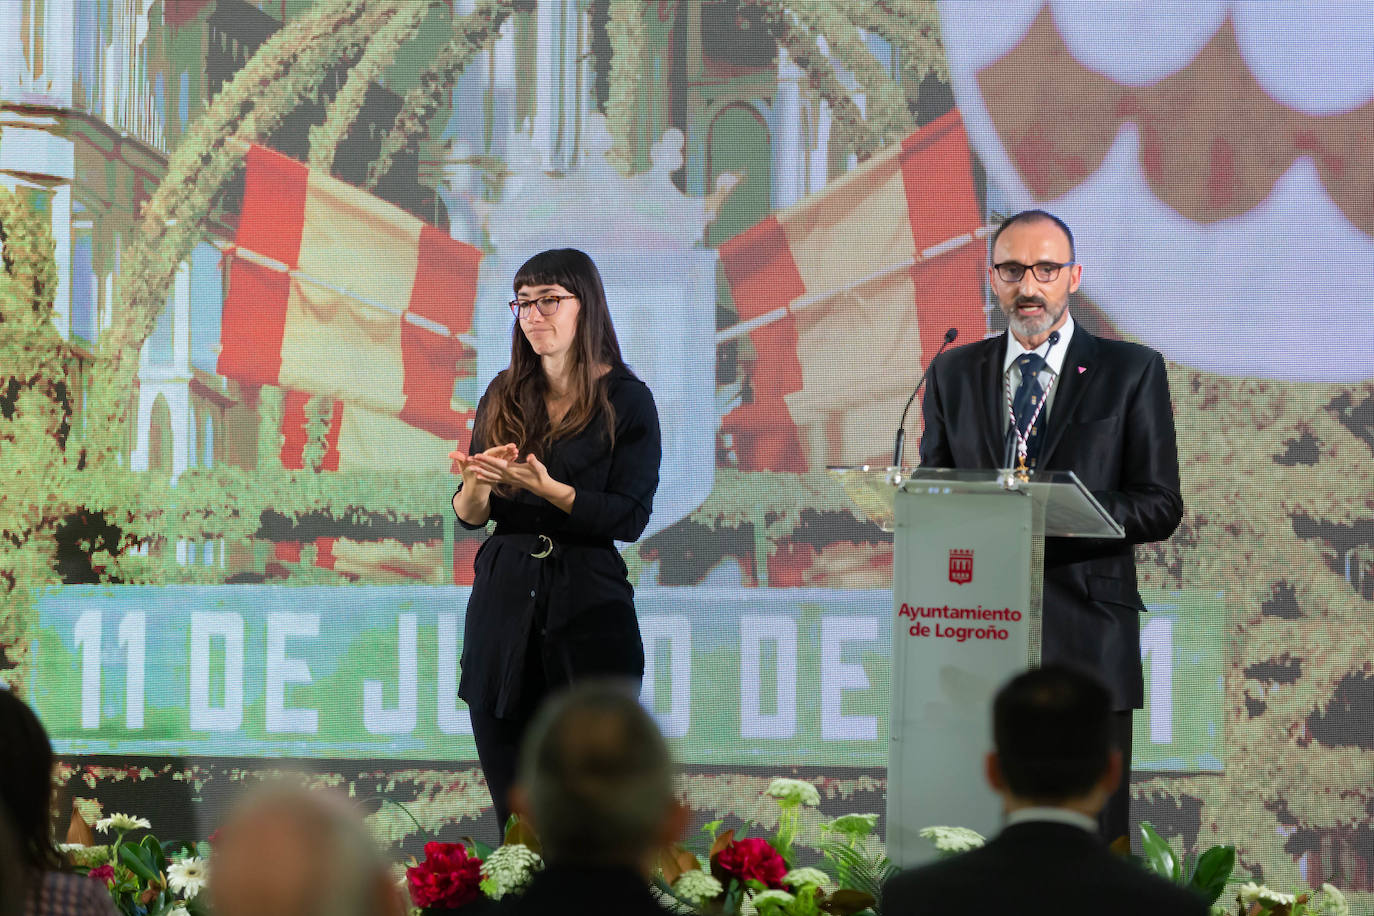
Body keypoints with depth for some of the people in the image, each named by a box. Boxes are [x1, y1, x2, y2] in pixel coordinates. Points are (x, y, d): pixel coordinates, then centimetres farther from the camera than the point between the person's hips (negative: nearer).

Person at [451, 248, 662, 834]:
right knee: (512, 804, 3)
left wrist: (544, 487, -21)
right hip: (504, 603, 4)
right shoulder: (504, 398, 11)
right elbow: (469, 517, 9)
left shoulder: (626, 400, -1)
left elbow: (629, 519, -9)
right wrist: (477, 483, -14)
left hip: (589, 606, -4)